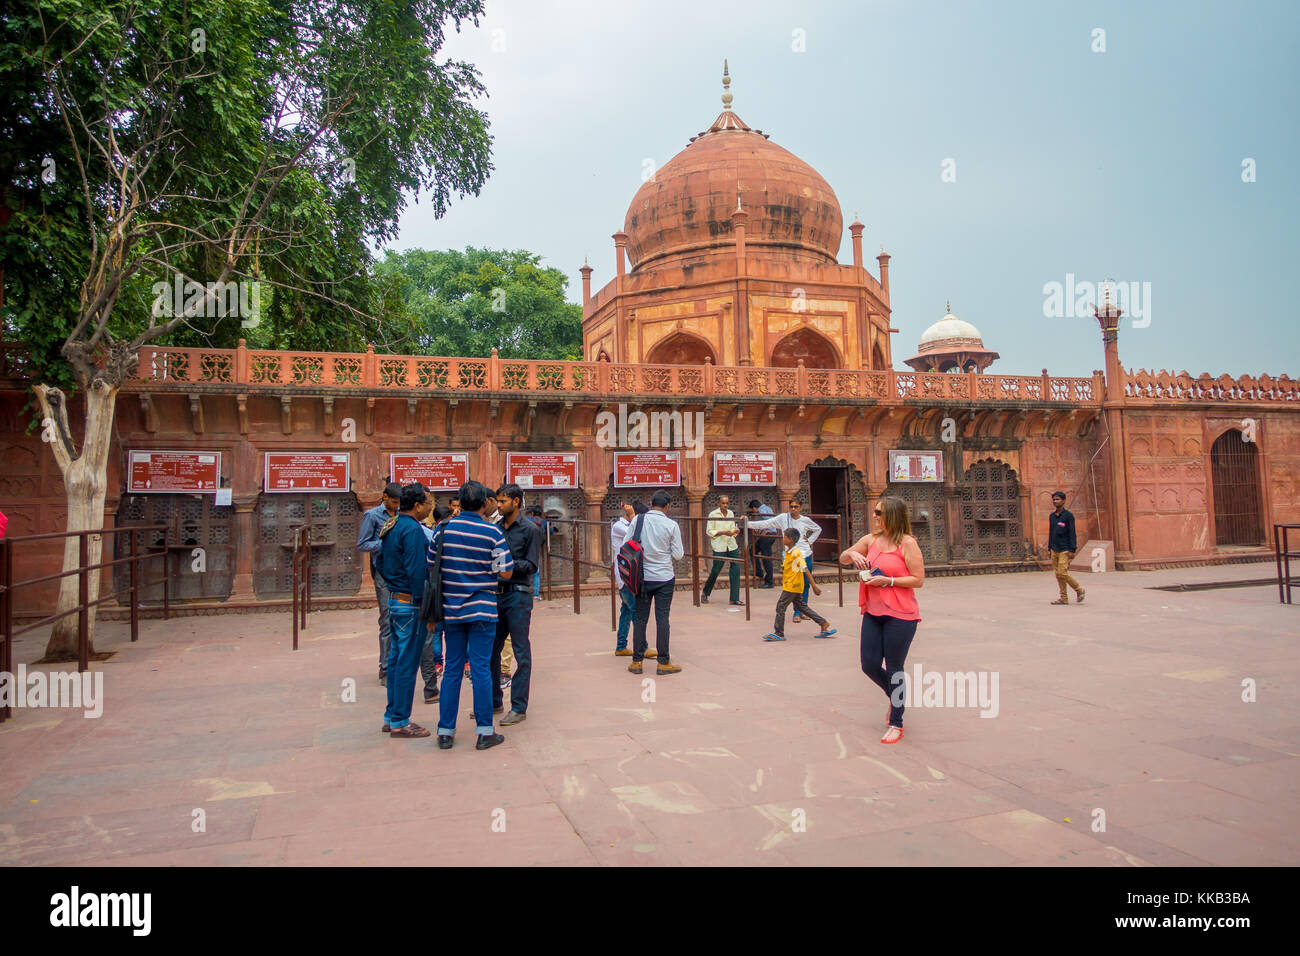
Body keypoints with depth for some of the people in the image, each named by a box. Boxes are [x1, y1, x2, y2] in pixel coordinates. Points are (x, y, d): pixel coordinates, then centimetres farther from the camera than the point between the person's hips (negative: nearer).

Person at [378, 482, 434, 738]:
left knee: (396, 659, 16)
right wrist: (424, 606, -18)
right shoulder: (412, 530, -18)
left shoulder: (389, 527, 11)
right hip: (410, 603, -10)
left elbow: (381, 562, 19)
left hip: (393, 599, 10)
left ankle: (391, 717, 25)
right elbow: (417, 571, -21)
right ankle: (400, 722, 6)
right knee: (407, 663, -2)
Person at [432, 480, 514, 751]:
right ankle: (485, 731, 6)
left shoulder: (444, 529, -1)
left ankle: (446, 731, 15)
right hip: (482, 610, -3)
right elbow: (506, 573, -8)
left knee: (452, 669, 11)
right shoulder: (493, 532, -9)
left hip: (451, 609, 3)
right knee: (481, 669, 2)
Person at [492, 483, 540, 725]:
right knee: (491, 649, 12)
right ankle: (494, 700, 26)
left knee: (521, 652, 0)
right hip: (496, 593, 6)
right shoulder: (497, 527, 10)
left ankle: (519, 707, 7)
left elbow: (531, 566, -9)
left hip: (518, 595, -6)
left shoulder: (530, 530, -5)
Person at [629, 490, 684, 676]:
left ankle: (637, 662, 13)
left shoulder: (637, 520, -4)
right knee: (662, 619, 2)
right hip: (664, 578, -2)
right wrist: (682, 551, 17)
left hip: (642, 577, 2)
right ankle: (663, 663, 7)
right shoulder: (671, 525, -8)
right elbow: (678, 555, -5)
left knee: (640, 619, 8)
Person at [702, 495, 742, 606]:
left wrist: (736, 531, -6)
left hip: (732, 546, 5)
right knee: (715, 571, 0)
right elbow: (709, 531, -6)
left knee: (736, 570, -3)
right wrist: (723, 532, -16)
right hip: (719, 547, -5)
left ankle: (734, 598, 3)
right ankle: (705, 593, 22)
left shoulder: (731, 513, 10)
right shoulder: (713, 514, -5)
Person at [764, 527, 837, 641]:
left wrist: (814, 585, -22)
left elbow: (805, 570, -21)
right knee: (801, 606, 13)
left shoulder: (796, 553, -18)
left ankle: (778, 633, 3)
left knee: (780, 606, -4)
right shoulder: (787, 552, 9)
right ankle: (825, 624, 16)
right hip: (795, 586, 9)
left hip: (793, 586, -9)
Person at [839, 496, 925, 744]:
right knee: (869, 666, 8)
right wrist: (852, 554, -8)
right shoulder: (871, 539, 7)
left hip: (900, 616, -6)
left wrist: (887, 581, -19)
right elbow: (842, 559, 14)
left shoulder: (907, 543, -10)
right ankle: (896, 695, 38)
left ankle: (896, 724, 18)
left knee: (894, 669, 3)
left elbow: (918, 580, -12)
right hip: (873, 613, 6)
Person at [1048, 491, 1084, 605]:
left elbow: (1072, 533, -10)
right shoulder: (1051, 516, 12)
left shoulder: (1068, 516, -7)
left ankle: (1079, 590, 9)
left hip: (1065, 550, -7)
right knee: (1057, 574, 5)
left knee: (1062, 573, -12)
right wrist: (1049, 548, 16)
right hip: (1055, 550, 7)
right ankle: (1064, 598, 10)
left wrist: (1072, 550, -15)